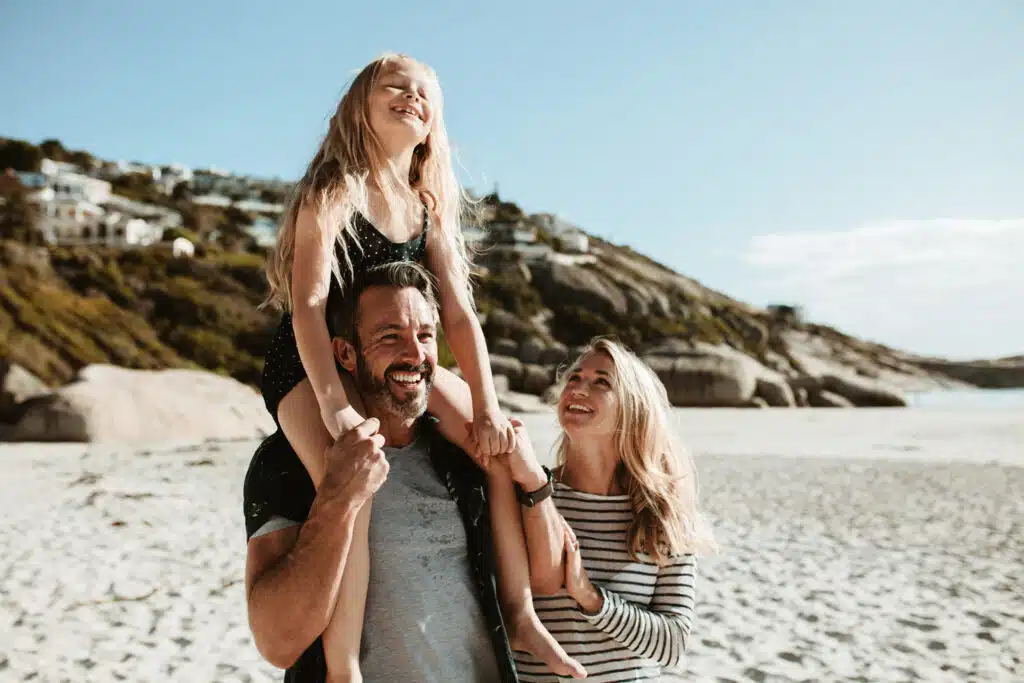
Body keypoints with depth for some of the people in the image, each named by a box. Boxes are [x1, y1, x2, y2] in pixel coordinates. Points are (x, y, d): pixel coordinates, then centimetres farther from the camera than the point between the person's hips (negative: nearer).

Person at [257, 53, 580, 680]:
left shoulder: (428, 209, 5)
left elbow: (459, 314, -2)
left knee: (503, 446, -7)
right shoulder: (334, 191, -13)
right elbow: (309, 303, -23)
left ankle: (520, 611, 5)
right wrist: (336, 407, -35)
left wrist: (487, 411, -13)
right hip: (310, 368, -6)